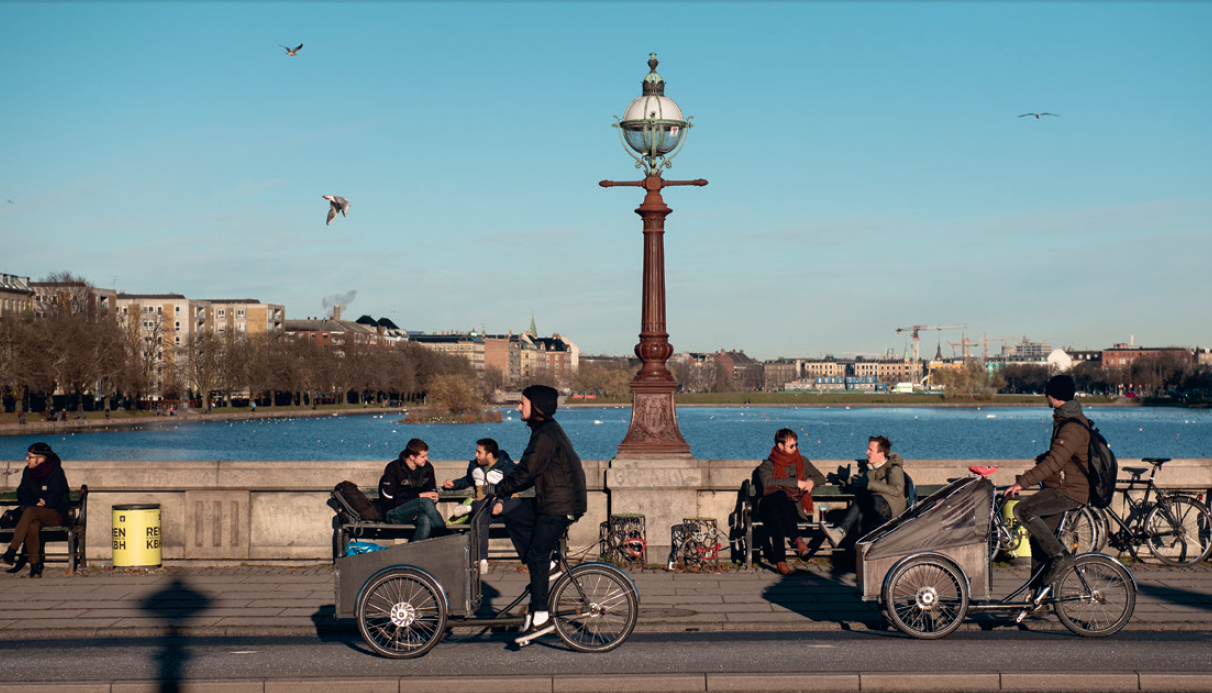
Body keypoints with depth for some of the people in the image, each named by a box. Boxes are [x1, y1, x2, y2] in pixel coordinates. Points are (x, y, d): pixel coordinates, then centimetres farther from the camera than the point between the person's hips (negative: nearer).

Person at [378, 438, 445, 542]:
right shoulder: (393, 469, -10)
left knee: (426, 519, -36)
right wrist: (419, 496, -18)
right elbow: (389, 500, -14)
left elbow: (432, 492, 14)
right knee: (426, 501, -32)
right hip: (395, 514, -4)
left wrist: (421, 510, -9)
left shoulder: (427, 468, 6)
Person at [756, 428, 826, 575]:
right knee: (780, 494, -41)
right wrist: (796, 482, -12)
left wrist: (812, 481, 6)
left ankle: (779, 561, -46)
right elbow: (768, 482, -9)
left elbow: (821, 477, 32)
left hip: (793, 506, 1)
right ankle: (798, 539, -42)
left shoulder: (801, 461, 25)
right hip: (769, 505, -1)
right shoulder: (767, 465, 13)